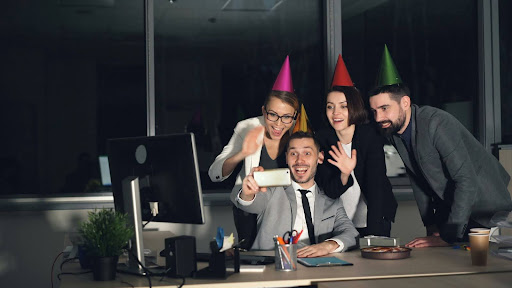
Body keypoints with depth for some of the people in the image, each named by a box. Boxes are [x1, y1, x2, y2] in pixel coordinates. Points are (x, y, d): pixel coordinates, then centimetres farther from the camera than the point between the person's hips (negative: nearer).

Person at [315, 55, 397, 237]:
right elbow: (328, 191, -8)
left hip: (375, 220, -2)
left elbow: (376, 186, -22)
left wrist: (373, 235, -32)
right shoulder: (322, 139, -7)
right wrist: (344, 175, -31)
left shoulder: (371, 135, -14)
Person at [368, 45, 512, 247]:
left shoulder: (437, 123, -29)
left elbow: (467, 181, -35)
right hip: (448, 209, 7)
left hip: (484, 206, -7)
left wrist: (447, 237, -35)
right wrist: (431, 225, 2)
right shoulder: (393, 132, -3)